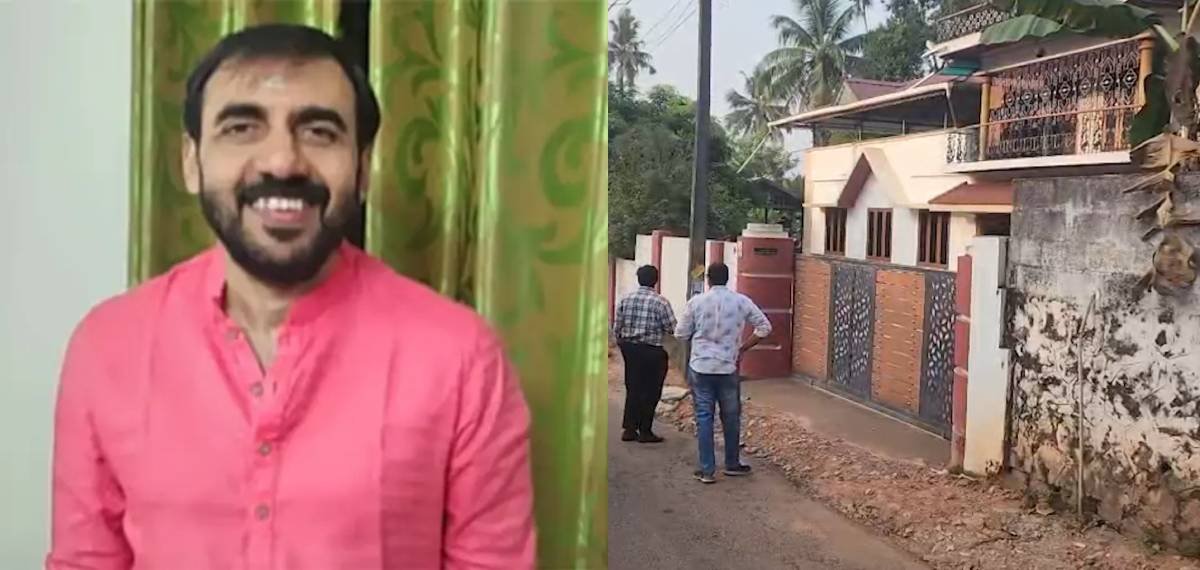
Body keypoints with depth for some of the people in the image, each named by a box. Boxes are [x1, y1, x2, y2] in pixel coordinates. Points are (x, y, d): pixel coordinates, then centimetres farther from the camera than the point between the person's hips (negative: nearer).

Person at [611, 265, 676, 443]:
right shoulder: (661, 302, -12)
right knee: (650, 392, 6)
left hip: (629, 348, 5)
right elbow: (672, 328, -11)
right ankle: (645, 431, 10)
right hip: (651, 351, -5)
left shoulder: (625, 300, 2)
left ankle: (629, 429, 16)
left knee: (633, 389, 14)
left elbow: (616, 328, 5)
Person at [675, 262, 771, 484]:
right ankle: (732, 464, 28)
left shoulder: (696, 301, -5)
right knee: (731, 417, 15)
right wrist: (743, 348, 8)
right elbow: (764, 327, 1)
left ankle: (707, 470, 5)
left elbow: (681, 334, 0)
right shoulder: (741, 301, -2)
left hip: (700, 368, -1)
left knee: (704, 417, 5)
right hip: (728, 368, 1)